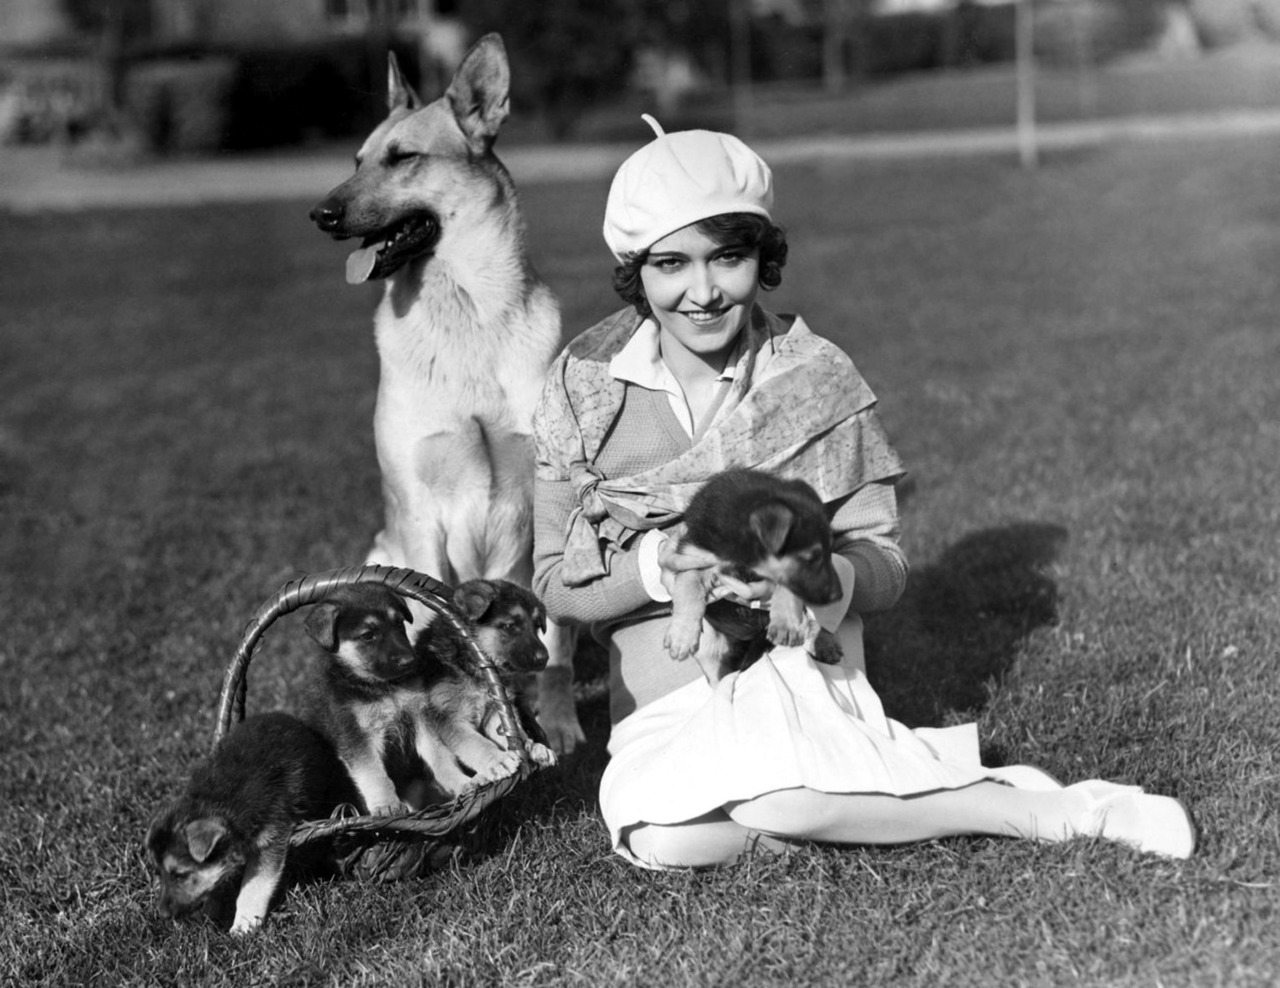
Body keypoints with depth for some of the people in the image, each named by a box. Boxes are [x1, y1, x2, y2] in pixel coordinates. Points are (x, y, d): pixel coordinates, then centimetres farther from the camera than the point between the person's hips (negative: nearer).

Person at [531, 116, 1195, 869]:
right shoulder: (584, 385, -1)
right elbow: (555, 581, -1)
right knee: (665, 839, -31)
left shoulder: (817, 378, -3)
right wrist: (656, 566, -21)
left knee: (772, 798, -34)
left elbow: (885, 566, -2)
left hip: (796, 671, -1)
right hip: (662, 701, 1)